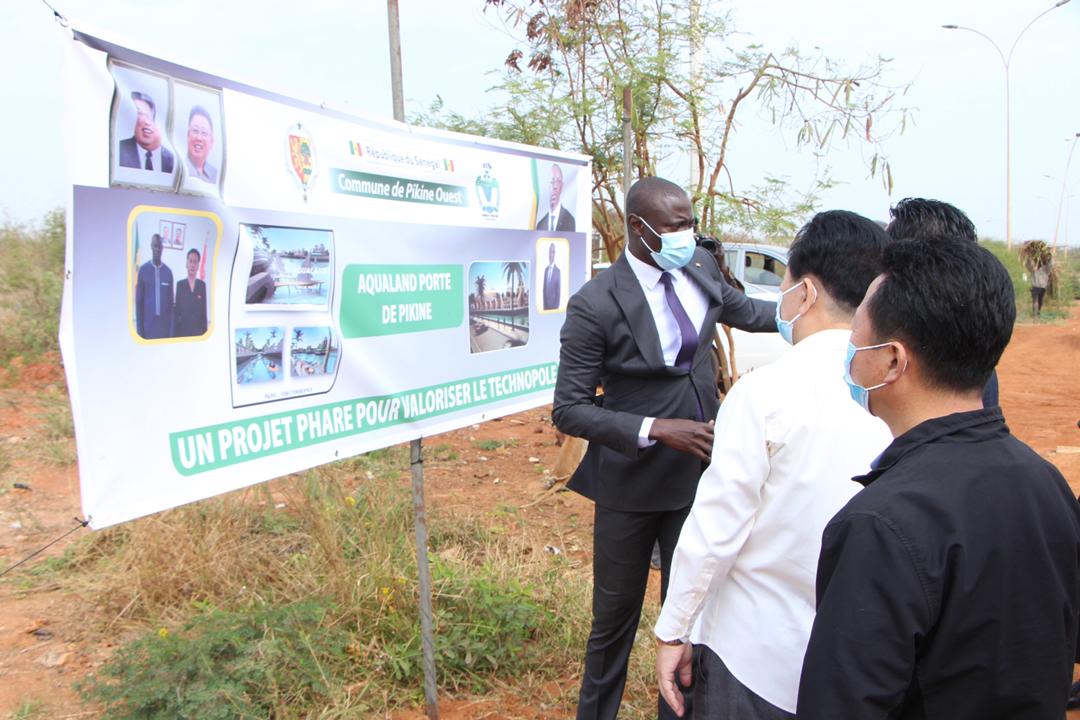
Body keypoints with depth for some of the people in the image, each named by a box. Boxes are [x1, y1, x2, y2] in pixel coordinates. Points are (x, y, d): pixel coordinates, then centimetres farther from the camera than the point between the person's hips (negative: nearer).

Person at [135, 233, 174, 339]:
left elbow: (171, 302, 8)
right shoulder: (143, 270, -1)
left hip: (164, 326, 2)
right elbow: (138, 301, 1)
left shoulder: (168, 272, 5)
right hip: (148, 325, -2)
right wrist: (139, 329, -2)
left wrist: (171, 331, 4)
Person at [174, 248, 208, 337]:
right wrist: (175, 333, -3)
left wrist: (205, 331, 3)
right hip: (183, 331, -1)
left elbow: (204, 310, 7)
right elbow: (176, 311, 2)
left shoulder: (202, 285, 7)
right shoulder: (180, 285, 2)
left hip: (198, 331, 1)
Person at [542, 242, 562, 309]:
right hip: (546, 305, 5)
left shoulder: (557, 270, -9)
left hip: (553, 304, -5)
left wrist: (556, 306, -11)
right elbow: (544, 288, 13)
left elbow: (558, 290, -8)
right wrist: (544, 304, 8)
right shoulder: (546, 269, 10)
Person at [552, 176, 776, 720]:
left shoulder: (700, 269, -1)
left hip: (699, 473, 5)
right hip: (632, 486, -4)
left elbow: (744, 311, 20)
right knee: (615, 618, 13)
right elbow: (569, 410, -18)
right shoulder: (595, 304, -20)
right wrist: (657, 429, -27)